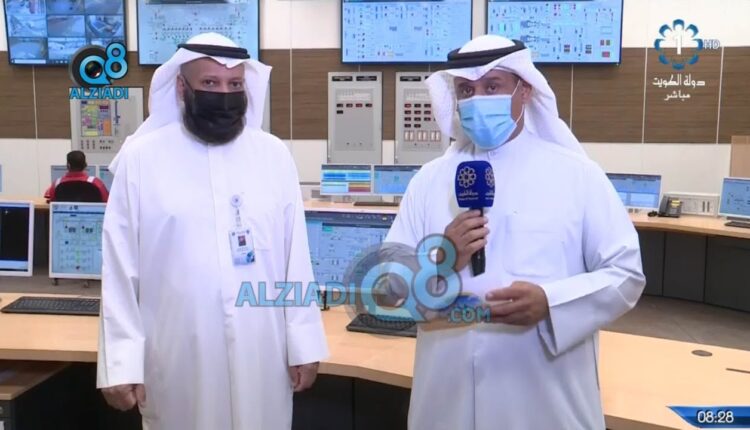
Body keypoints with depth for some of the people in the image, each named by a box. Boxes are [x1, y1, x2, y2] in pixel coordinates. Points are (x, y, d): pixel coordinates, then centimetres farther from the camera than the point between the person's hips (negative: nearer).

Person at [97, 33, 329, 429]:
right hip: (178, 357, -1)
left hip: (262, 354, 2)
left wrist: (304, 343, 1)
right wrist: (121, 361, -5)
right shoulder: (141, 158, -4)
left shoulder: (274, 154, 1)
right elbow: (120, 268, -2)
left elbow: (296, 255, 2)